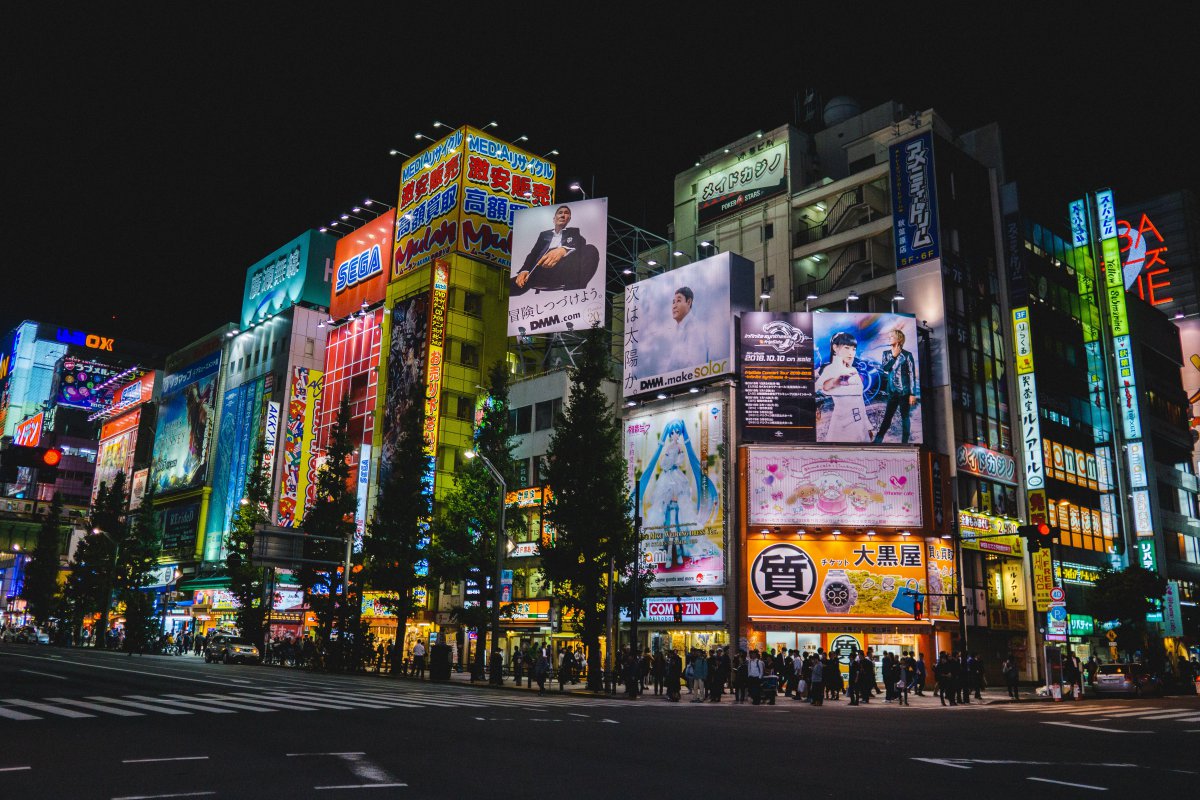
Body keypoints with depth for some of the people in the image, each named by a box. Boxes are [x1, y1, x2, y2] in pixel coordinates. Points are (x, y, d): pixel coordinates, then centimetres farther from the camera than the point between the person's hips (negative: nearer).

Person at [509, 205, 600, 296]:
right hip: (541, 271, 2)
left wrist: (563, 250, -24)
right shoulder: (544, 234, 30)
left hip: (564, 271, -1)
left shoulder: (573, 232, 23)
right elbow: (533, 254, 19)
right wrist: (524, 270, -6)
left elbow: (581, 244, 1)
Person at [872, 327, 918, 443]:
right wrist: (893, 356, -13)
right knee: (887, 417, 3)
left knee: (905, 417, 4)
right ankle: (877, 441, 3)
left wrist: (913, 394, -10)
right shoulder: (887, 354, 7)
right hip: (892, 392, 3)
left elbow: (912, 375, -6)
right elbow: (884, 369, -6)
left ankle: (904, 442, 11)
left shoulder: (907, 355, -6)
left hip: (905, 392, -3)